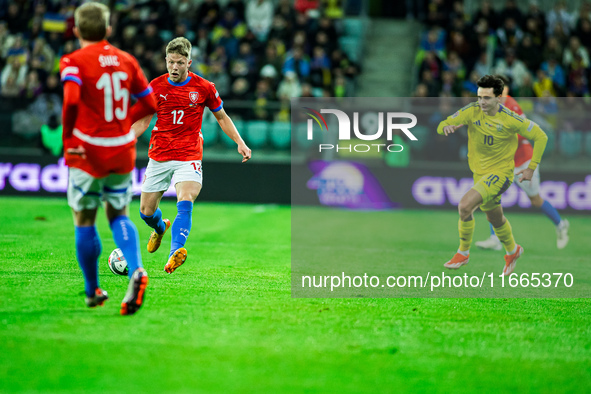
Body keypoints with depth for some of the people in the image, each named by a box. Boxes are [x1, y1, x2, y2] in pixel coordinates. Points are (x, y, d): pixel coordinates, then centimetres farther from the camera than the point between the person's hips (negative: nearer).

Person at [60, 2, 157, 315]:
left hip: (88, 152, -4)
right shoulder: (126, 60, 6)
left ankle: (93, 291, 19)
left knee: (84, 222, 11)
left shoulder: (73, 62, -9)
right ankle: (136, 271, -9)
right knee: (118, 216, 18)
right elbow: (149, 103, 9)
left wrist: (68, 141, -16)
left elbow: (71, 101, -26)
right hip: (123, 152, 4)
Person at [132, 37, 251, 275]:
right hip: (159, 157, 3)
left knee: (185, 203, -27)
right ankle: (161, 228, 44)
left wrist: (240, 143, 2)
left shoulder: (204, 88, -3)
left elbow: (222, 117, 11)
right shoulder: (156, 86, 0)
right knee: (146, 211, 8)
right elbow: (143, 121, 10)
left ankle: (175, 253, -39)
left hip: (188, 157, -3)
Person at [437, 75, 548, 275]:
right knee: (495, 219, 22)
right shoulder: (472, 111, -8)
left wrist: (531, 168, -9)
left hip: (501, 173, -6)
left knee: (465, 205, -23)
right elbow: (441, 126, -10)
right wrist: (447, 126, -35)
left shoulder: (510, 119, -18)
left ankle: (463, 252, -4)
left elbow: (541, 137, -6)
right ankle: (512, 251, 49)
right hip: (480, 173, 6)